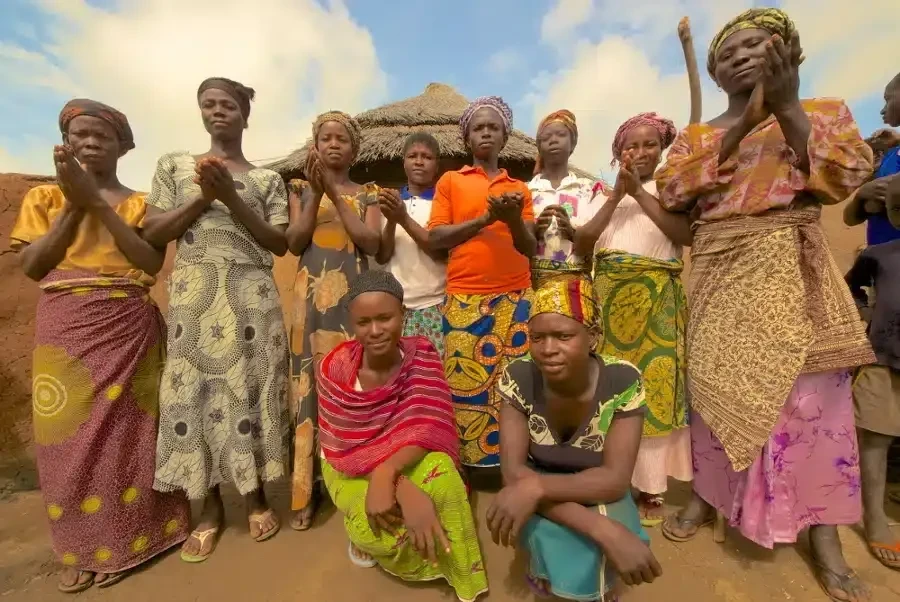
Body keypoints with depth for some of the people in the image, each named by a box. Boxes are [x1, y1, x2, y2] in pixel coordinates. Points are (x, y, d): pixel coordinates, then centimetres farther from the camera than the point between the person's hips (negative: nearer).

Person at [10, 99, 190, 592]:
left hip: (129, 329, -1)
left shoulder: (139, 202, 6)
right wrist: (73, 204, -10)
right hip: (65, 333, 1)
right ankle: (84, 545, 23)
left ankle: (121, 538, 24)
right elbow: (32, 267, -3)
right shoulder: (44, 197, 9)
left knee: (126, 428, 5)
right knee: (71, 435, 4)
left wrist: (97, 201, -13)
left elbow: (153, 263, -10)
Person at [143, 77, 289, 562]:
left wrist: (231, 197, -10)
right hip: (192, 295, 2)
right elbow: (152, 233, 5)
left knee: (248, 384, 1)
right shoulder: (174, 165, 12)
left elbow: (280, 244, -1)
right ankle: (209, 505, 19)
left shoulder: (268, 179, 8)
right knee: (195, 386, 2)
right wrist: (203, 196, -7)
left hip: (250, 295, -1)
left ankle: (255, 495, 18)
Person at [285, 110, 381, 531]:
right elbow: (294, 244, -1)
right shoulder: (301, 189, 12)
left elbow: (371, 243, -7)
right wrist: (316, 192, -8)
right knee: (311, 383, 0)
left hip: (353, 296, 0)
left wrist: (334, 192, -8)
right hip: (311, 296, 1)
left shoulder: (367, 194, 10)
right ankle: (306, 490, 11)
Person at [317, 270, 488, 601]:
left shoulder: (422, 357, -16)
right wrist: (402, 488, -37)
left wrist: (385, 473, -43)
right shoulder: (334, 369, -19)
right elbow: (347, 447, -21)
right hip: (351, 469, 0)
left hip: (410, 460, 1)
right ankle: (367, 533, 9)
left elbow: (428, 428, -25)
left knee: (440, 471, -31)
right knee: (378, 528, -29)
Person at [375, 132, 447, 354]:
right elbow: (381, 257, 4)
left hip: (434, 305, -2)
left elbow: (443, 253, -9)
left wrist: (404, 219, -15)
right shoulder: (391, 201, 10)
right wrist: (391, 221, -13)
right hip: (397, 304, 3)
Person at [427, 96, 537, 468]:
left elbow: (530, 248, 8)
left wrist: (515, 219, -11)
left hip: (514, 298, 2)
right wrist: (484, 219, -11)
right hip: (465, 301, -2)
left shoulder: (520, 188, 16)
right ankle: (468, 464, 17)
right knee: (466, 387, 0)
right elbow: (435, 237, -2)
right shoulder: (450, 181, 10)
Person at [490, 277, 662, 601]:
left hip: (598, 492, 1)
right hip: (541, 498, 0)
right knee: (552, 534, -32)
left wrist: (536, 487, -41)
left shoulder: (624, 382, -24)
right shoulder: (518, 377, -23)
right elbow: (513, 471, -26)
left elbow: (614, 479, -25)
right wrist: (603, 530, -37)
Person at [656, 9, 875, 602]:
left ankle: (823, 531, 11)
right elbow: (672, 192, -5)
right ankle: (706, 495, 21)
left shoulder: (824, 111, 12)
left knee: (811, 391, -3)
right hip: (721, 273, 1)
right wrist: (740, 124, -8)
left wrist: (788, 106, -8)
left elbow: (847, 178, -5)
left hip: (791, 270, 0)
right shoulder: (696, 134, 14)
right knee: (716, 383, 5)